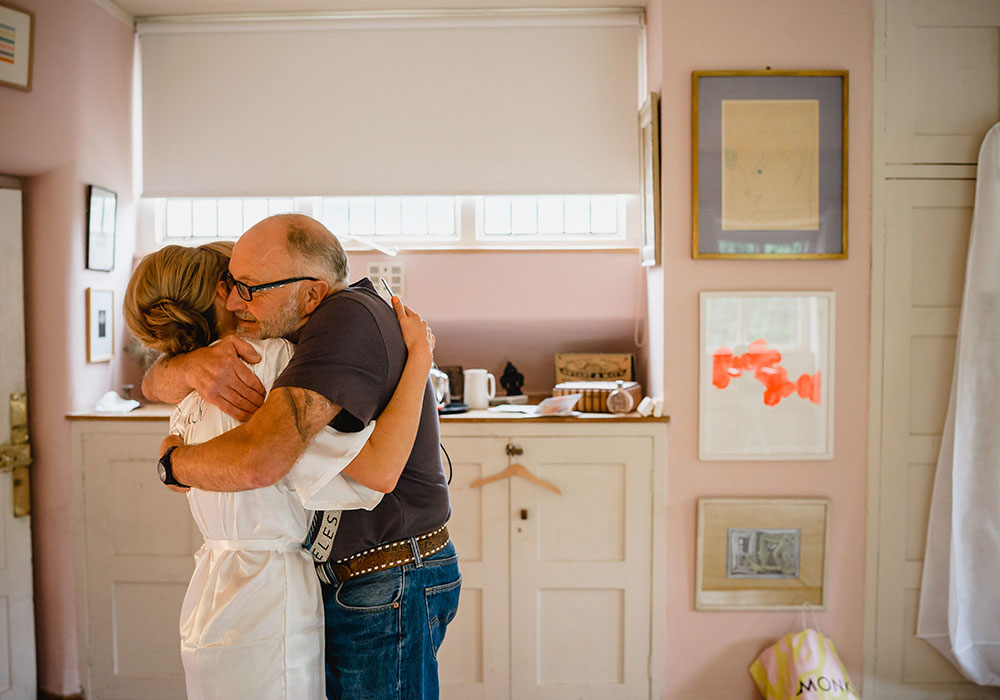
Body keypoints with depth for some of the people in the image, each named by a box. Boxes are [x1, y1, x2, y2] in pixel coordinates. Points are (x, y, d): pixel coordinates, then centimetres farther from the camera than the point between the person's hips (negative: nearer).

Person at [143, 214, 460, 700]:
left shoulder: (349, 317, -26)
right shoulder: (276, 333, 4)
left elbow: (257, 461, -36)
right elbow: (154, 385, 5)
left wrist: (175, 460, -14)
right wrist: (190, 367, -19)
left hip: (390, 589, -9)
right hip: (340, 578, 9)